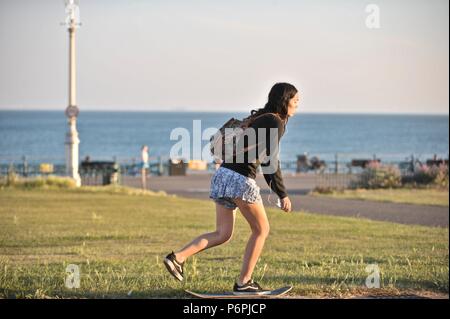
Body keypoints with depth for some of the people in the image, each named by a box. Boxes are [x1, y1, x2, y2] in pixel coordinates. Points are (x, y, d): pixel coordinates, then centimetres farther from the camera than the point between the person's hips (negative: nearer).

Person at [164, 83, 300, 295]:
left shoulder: (260, 118, 22)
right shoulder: (275, 122, -7)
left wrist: (276, 190, 30)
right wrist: (283, 195, -13)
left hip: (223, 174, 9)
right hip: (240, 179, -9)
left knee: (222, 234, 10)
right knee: (261, 230, 7)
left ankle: (178, 257, -6)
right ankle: (243, 283, 9)